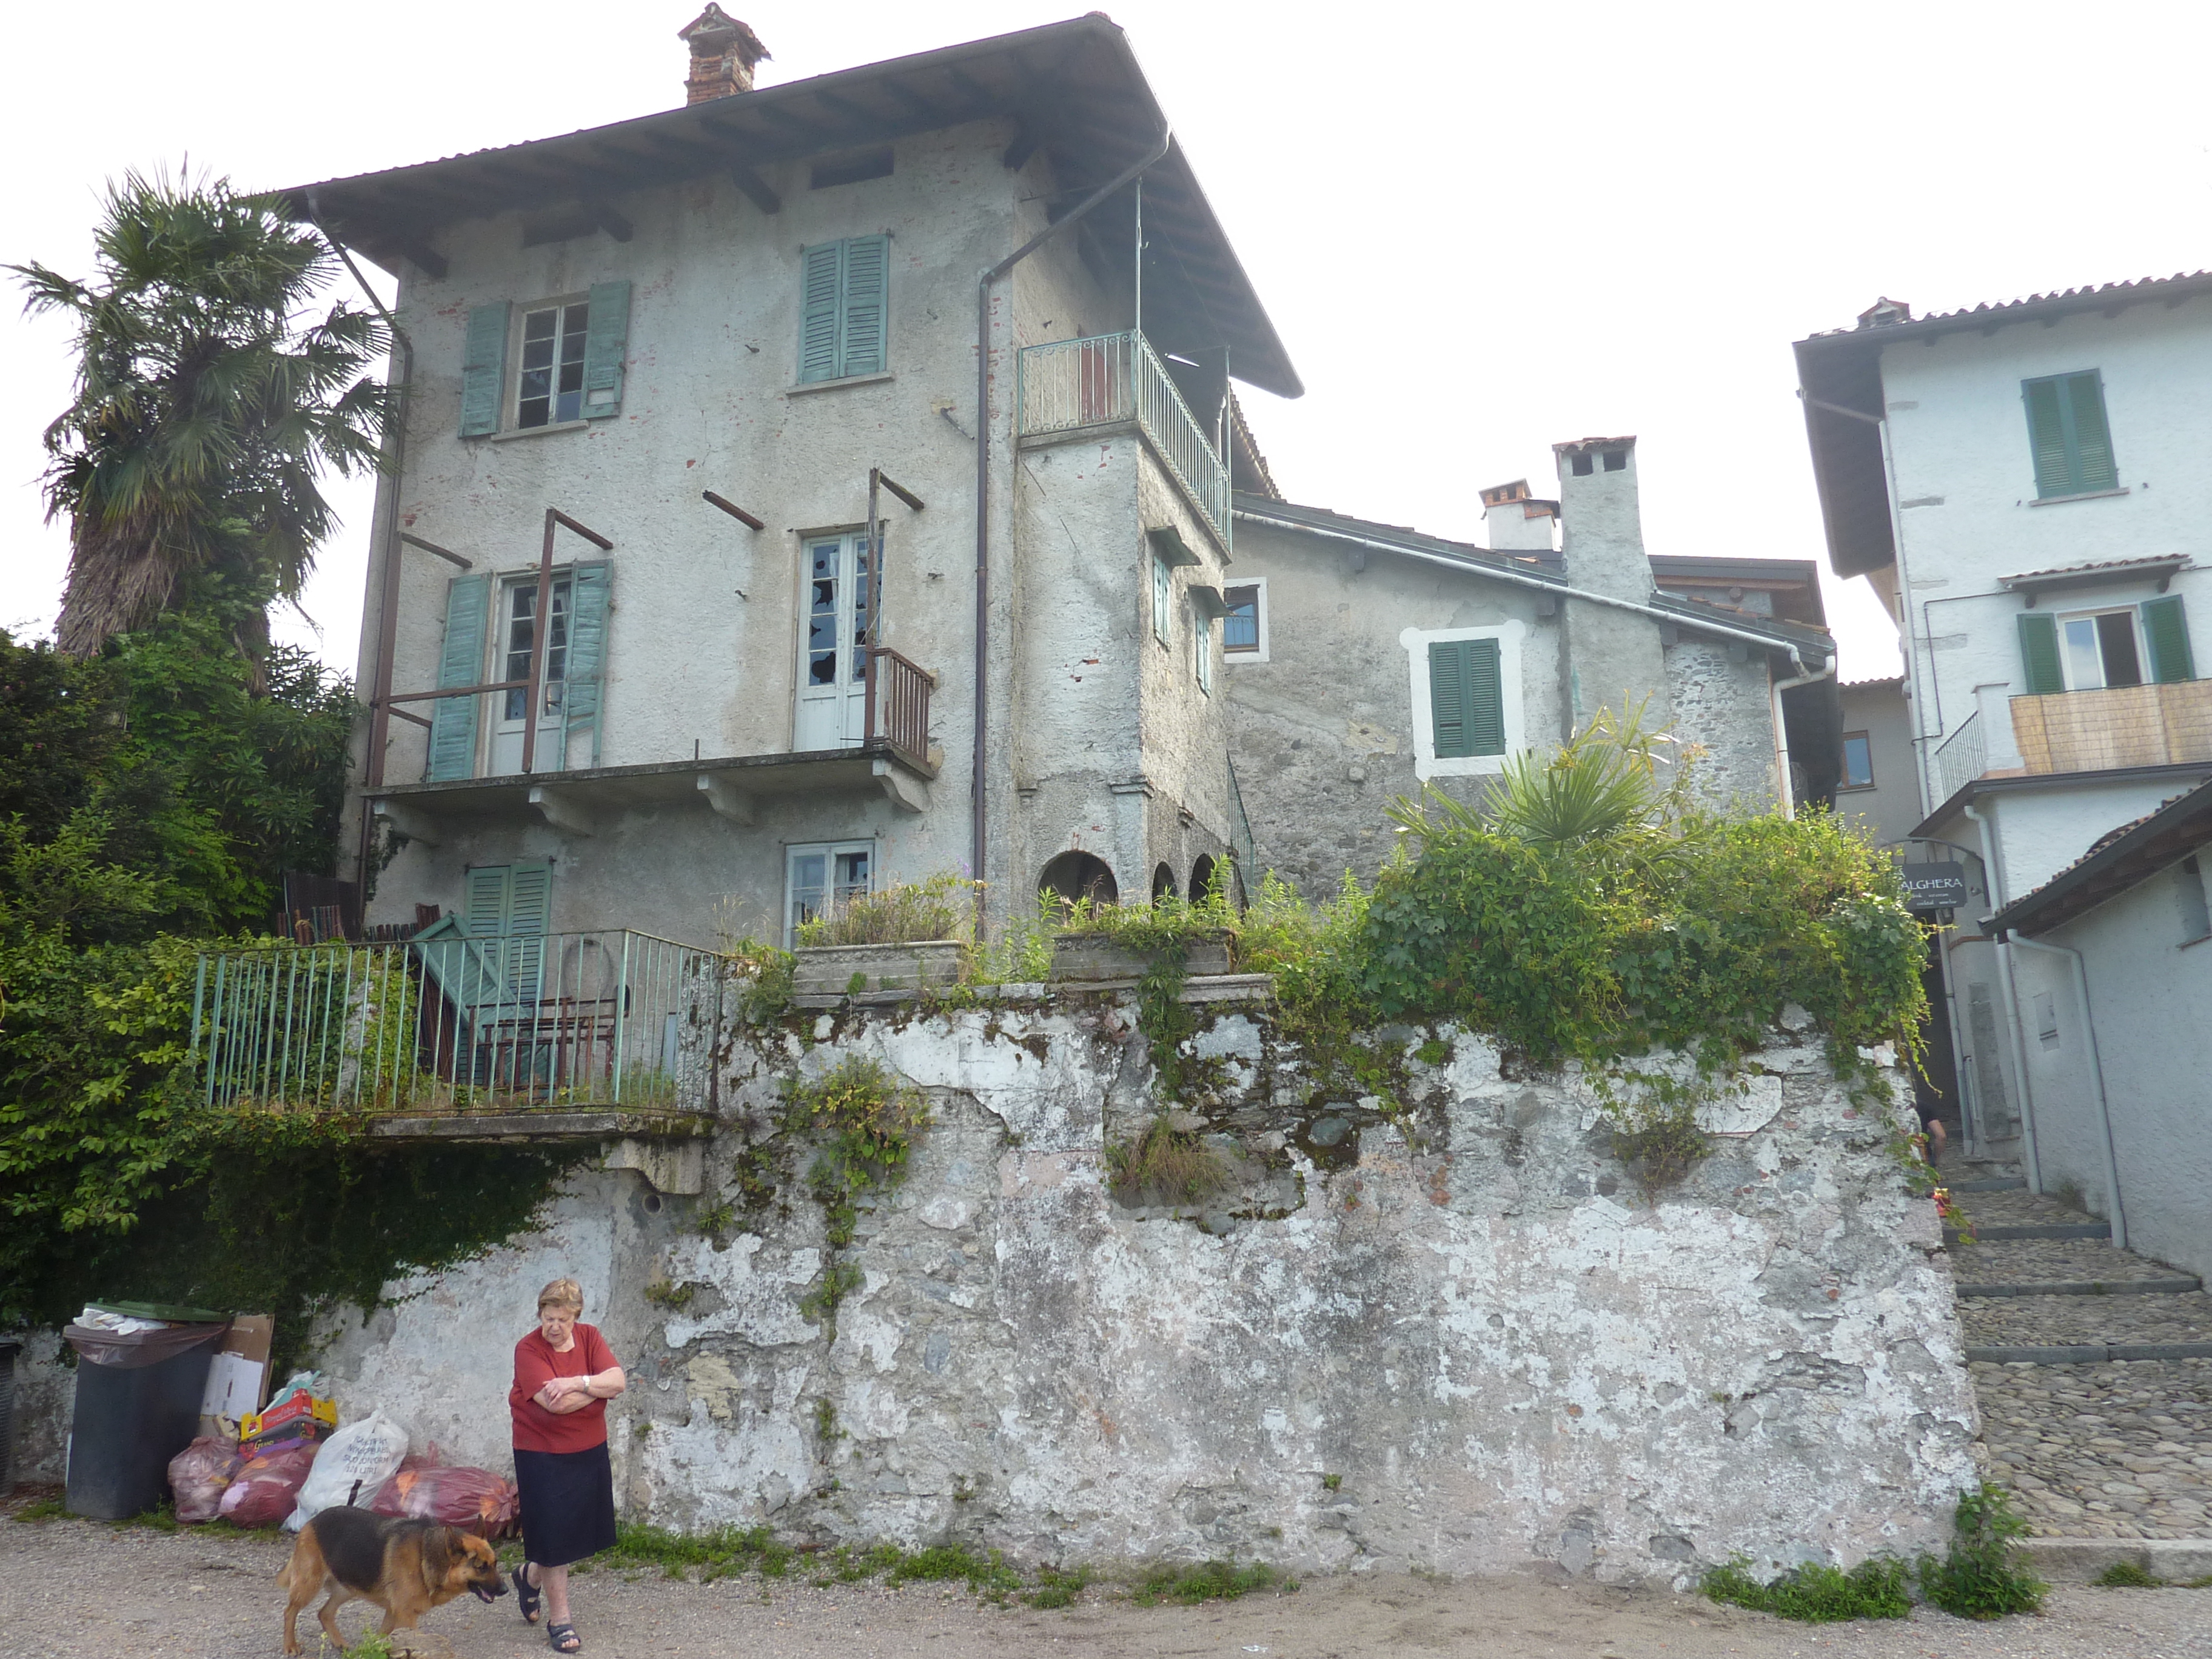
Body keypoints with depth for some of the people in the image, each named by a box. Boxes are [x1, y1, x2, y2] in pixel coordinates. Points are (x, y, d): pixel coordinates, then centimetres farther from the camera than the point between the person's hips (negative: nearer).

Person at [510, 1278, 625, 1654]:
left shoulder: (589, 1338, -2)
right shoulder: (529, 1349, -16)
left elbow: (618, 1380, -13)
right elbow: (556, 1403, -26)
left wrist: (576, 1383, -25)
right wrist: (598, 1387, -16)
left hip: (590, 1453, 5)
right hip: (543, 1456, -5)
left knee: (575, 1530, 15)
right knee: (552, 1535, 3)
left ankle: (530, 1577, 43)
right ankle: (559, 1620, 19)